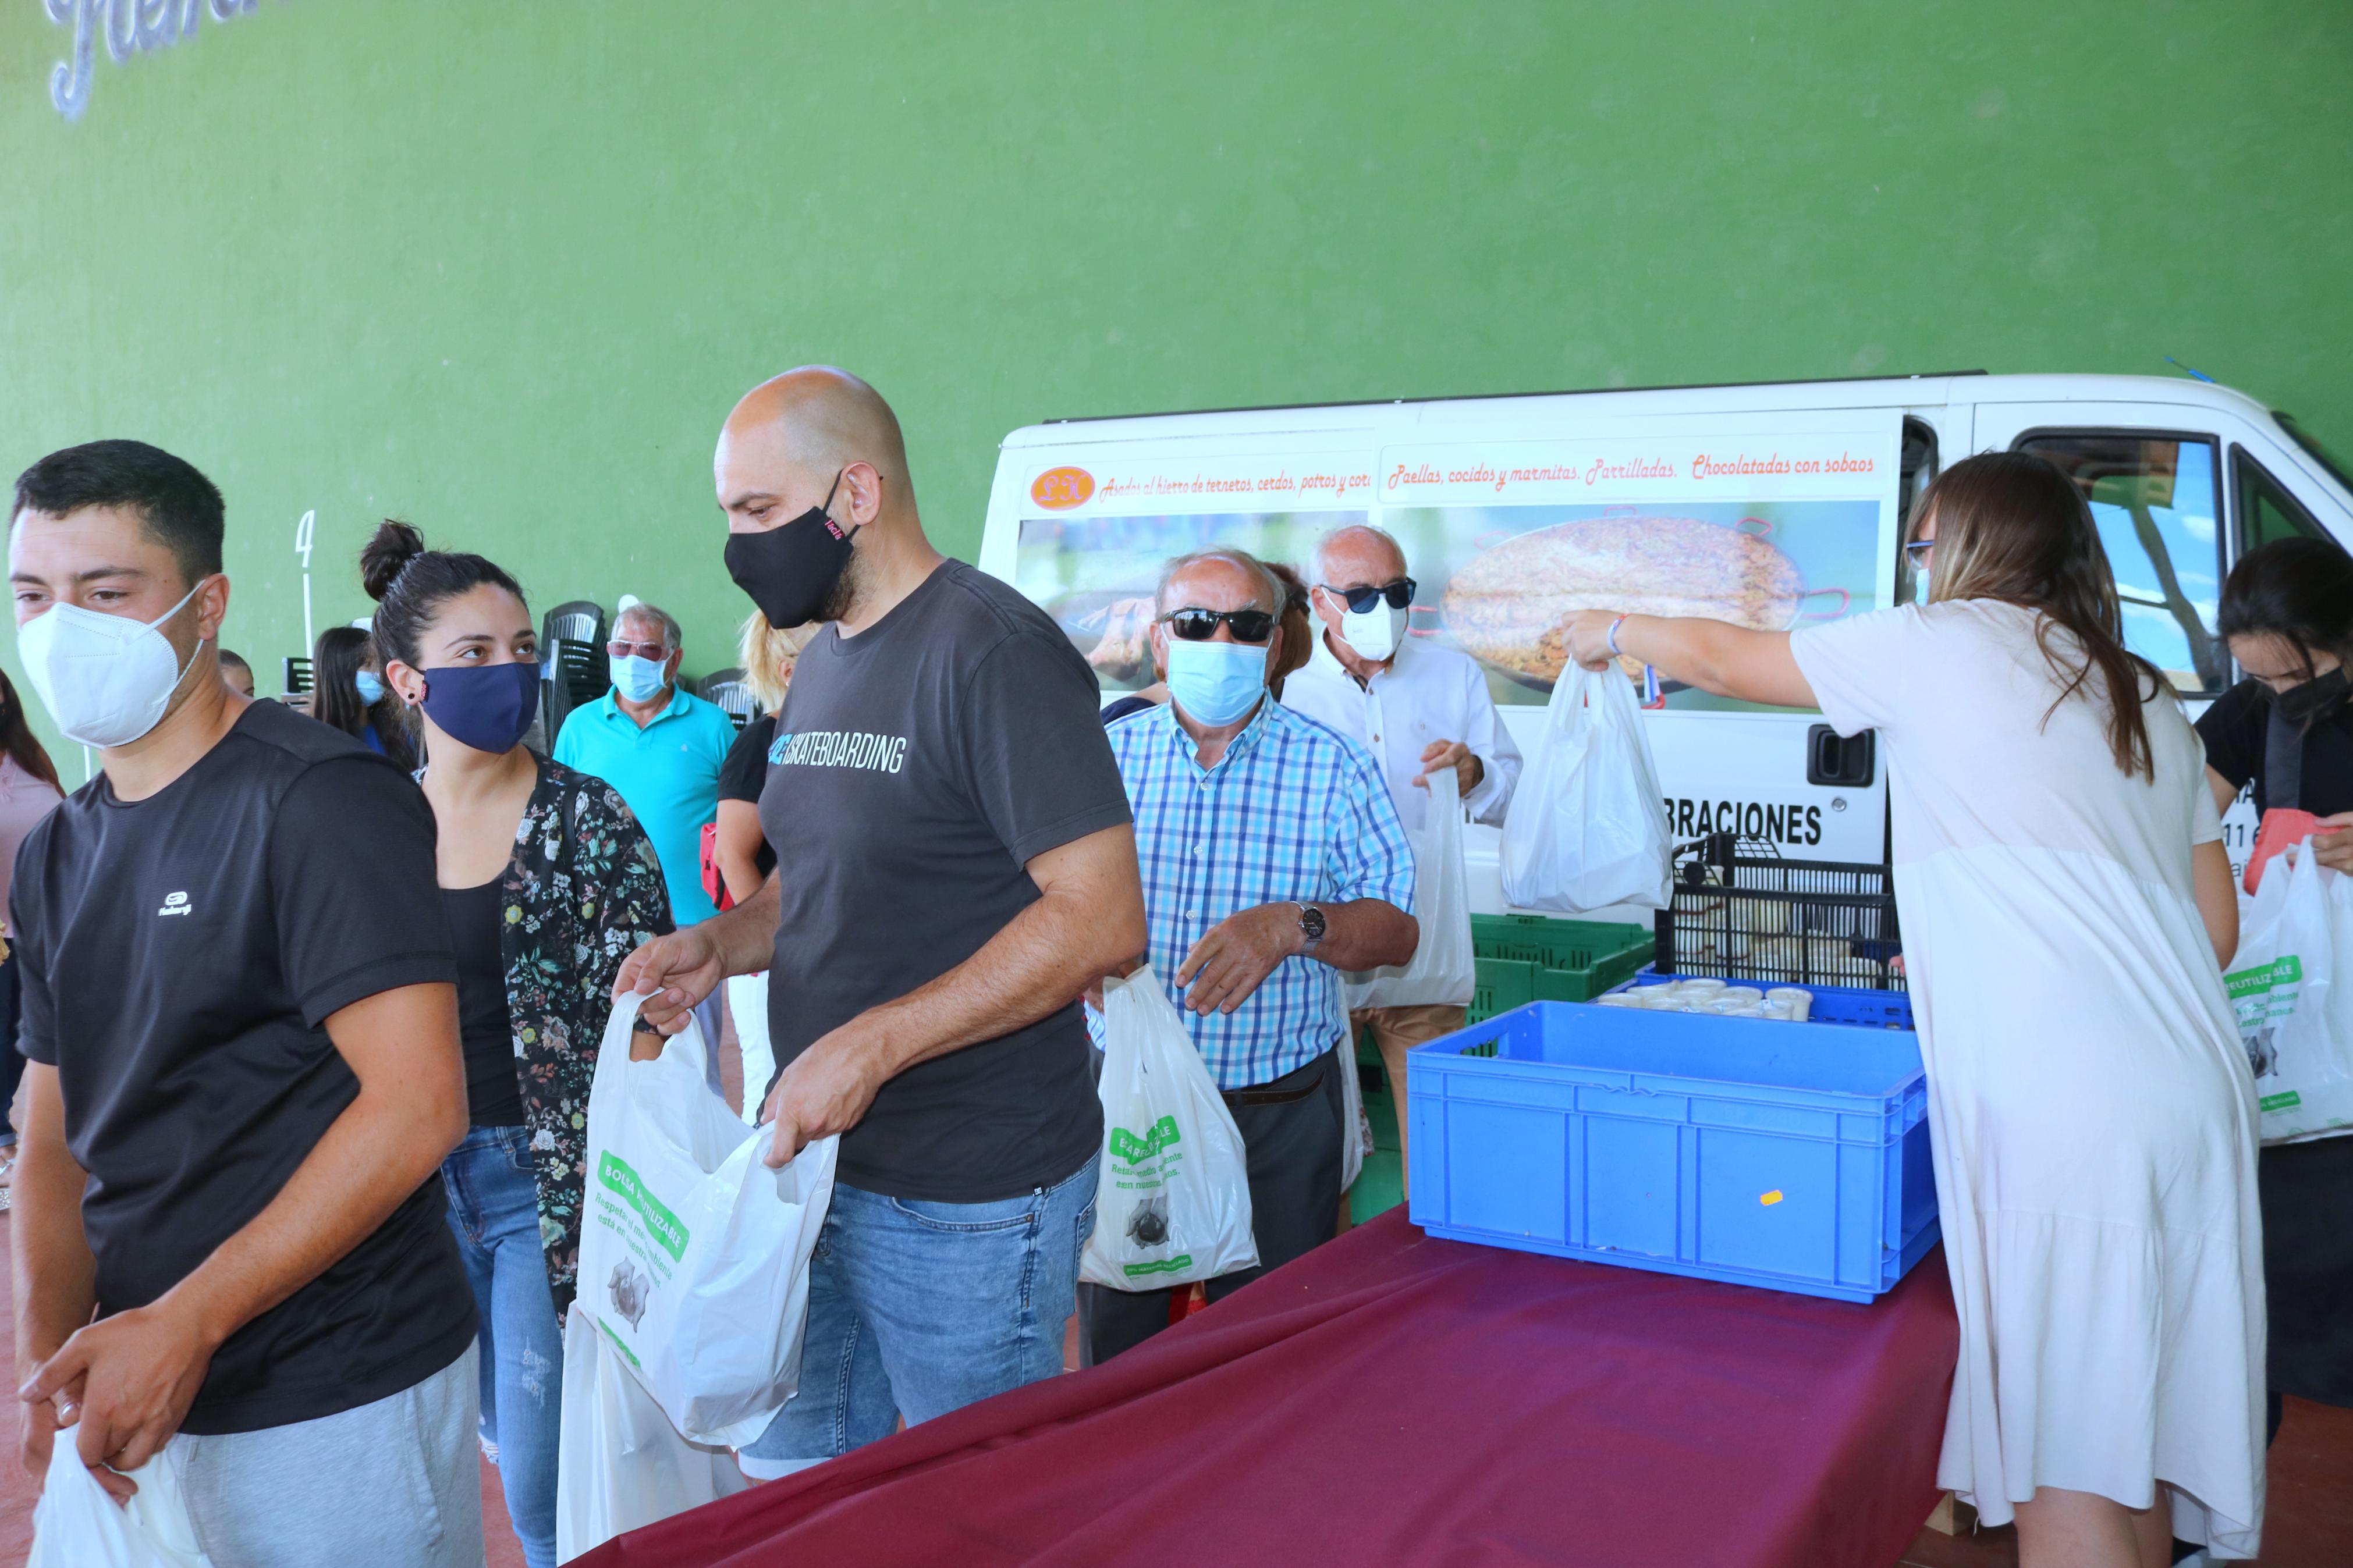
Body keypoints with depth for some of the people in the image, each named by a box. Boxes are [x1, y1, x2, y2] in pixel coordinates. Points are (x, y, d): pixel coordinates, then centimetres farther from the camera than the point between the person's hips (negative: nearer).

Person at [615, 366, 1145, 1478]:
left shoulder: (995, 653, -16)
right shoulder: (821, 662, 12)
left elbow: (1100, 916, -23)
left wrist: (872, 1046, -25)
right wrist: (718, 945, 3)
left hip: (969, 1205, -8)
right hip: (821, 1163, 8)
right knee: (789, 1481, 19)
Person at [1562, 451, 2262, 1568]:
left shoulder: (1939, 645, 0)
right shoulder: (2148, 701, 20)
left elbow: (1721, 660, 12)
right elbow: (2217, 932, 21)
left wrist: (1612, 629, 31)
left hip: (2065, 1113, -8)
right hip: (2198, 1092, 8)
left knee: (2060, 1471, -3)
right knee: (2134, 1443, 17)